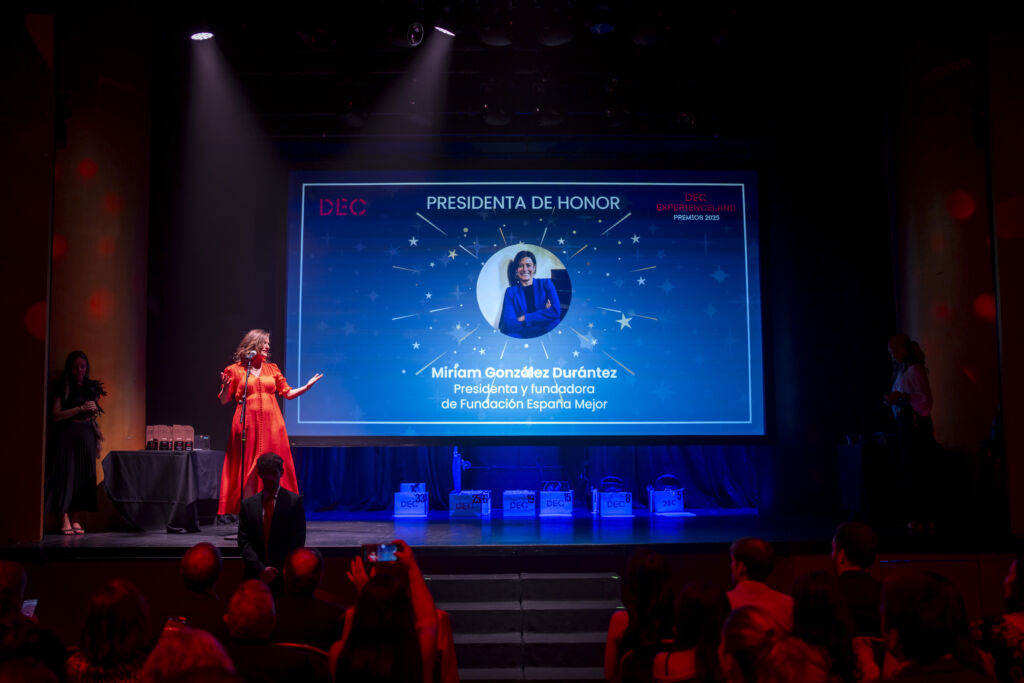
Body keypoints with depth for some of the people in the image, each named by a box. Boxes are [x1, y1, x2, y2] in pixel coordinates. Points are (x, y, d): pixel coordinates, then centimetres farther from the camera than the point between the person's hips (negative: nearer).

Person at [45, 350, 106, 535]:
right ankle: (65, 519, -6)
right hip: (66, 435, -3)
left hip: (86, 436, 4)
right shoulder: (62, 388, 0)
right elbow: (56, 415, -7)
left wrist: (93, 410, 1)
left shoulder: (92, 387, 11)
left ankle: (75, 518, 4)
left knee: (83, 476, 0)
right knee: (66, 474, -7)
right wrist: (81, 408, -13)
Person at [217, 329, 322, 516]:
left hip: (271, 424, 3)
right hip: (248, 425, -3)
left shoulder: (272, 369, 15)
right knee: (249, 468, -4)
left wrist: (307, 386, 5)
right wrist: (224, 387, -14)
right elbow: (224, 400, 6)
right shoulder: (234, 370, 5)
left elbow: (288, 393, 17)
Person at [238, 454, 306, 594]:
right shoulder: (248, 504, 9)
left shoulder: (295, 501, 1)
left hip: (285, 578, -2)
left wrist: (275, 570, -9)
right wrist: (260, 568, -11)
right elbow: (244, 542, 3)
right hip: (256, 577, 2)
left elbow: (298, 540, -3)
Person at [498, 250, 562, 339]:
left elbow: (556, 311, -4)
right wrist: (544, 313, -8)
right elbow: (508, 324, -3)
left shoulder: (545, 284, 12)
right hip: (520, 338, 0)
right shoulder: (511, 291, 12)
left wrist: (524, 318, -6)